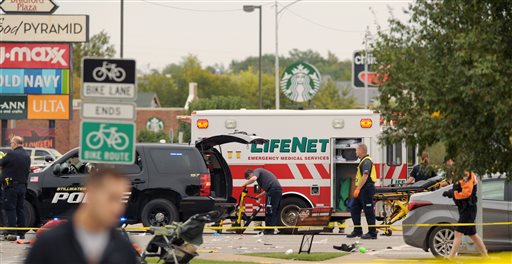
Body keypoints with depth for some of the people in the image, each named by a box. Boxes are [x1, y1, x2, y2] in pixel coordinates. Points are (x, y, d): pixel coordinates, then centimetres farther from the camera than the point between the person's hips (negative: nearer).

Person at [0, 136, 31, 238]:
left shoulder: (11, 154, -14)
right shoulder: (27, 156, 10)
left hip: (11, 185, -7)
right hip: (22, 186, 7)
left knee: (10, 209, -4)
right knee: (20, 209, 12)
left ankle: (12, 233, -9)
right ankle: (21, 233, 13)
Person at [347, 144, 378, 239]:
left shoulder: (366, 161, -15)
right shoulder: (363, 161, 19)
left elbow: (365, 176, -25)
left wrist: (358, 189, -27)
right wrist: (358, 189, 23)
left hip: (366, 189, -11)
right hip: (361, 190, 11)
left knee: (369, 212, -6)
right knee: (354, 209, 12)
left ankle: (372, 233, -2)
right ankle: (357, 231, 18)